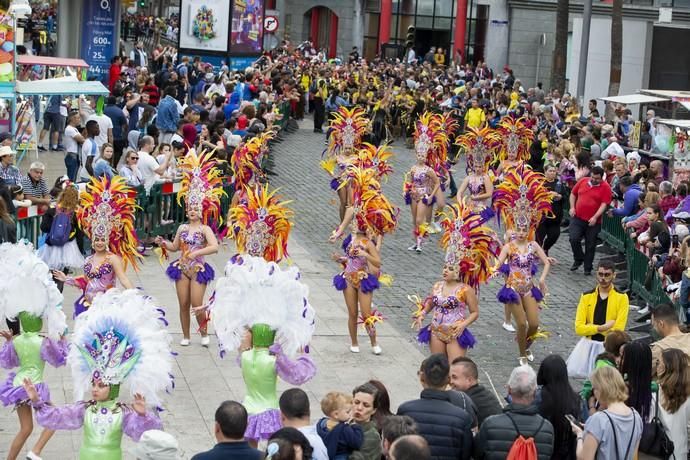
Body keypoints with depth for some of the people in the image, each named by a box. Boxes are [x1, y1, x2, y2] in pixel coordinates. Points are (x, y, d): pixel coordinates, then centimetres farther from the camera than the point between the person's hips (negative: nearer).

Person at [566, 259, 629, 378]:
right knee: (574, 371, -12)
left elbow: (618, 331, -9)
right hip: (589, 343, 3)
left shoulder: (621, 297, -3)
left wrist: (591, 328, -8)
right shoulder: (586, 297, 5)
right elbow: (579, 328, -4)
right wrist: (603, 328, -14)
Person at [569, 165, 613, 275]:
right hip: (577, 218, 2)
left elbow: (604, 204, -12)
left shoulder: (605, 187, -6)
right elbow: (573, 194, 17)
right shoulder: (582, 181, 5)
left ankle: (588, 268, 18)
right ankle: (578, 259, 15)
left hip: (593, 221, -2)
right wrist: (572, 207, 3)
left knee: (590, 245, 5)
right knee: (574, 239, -10)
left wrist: (595, 217, -20)